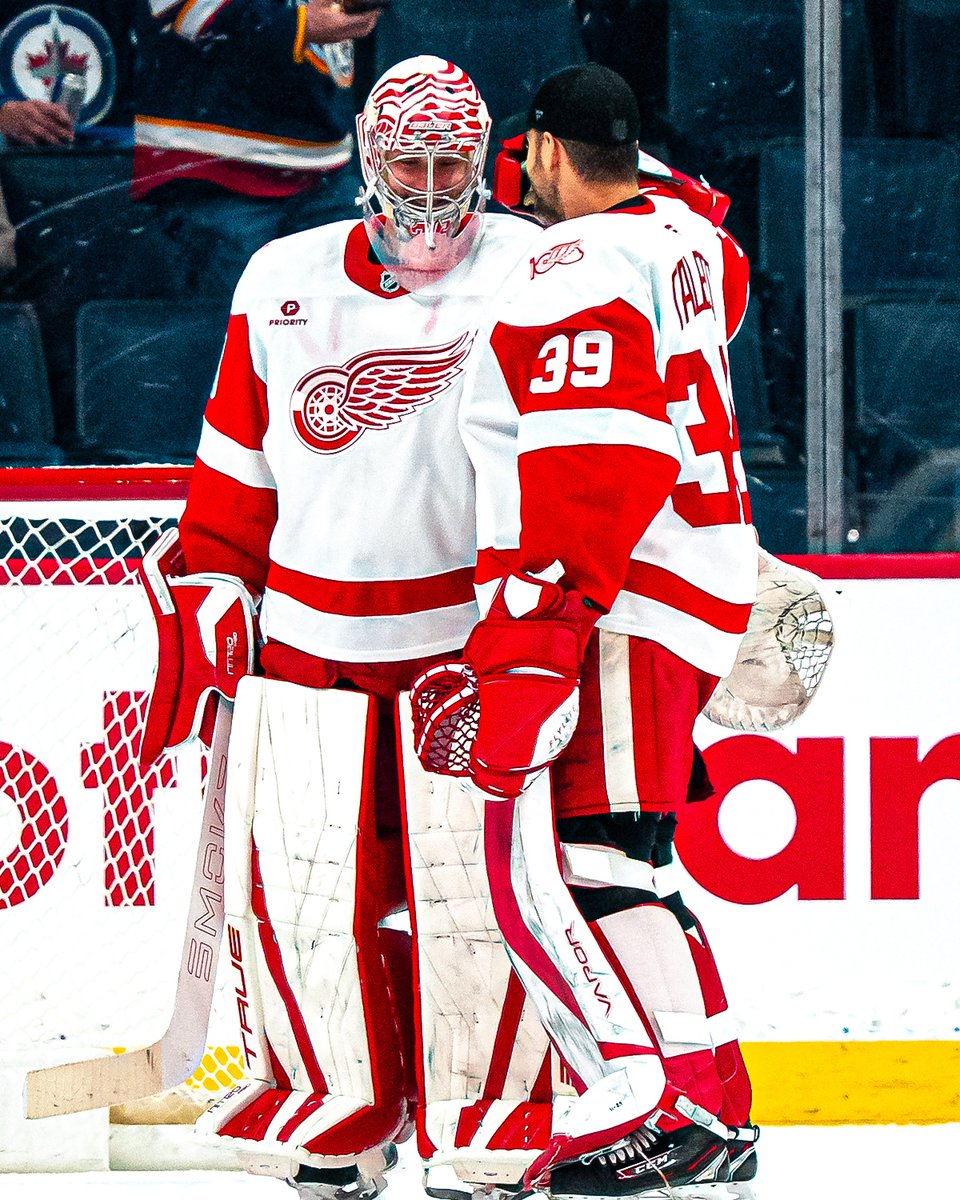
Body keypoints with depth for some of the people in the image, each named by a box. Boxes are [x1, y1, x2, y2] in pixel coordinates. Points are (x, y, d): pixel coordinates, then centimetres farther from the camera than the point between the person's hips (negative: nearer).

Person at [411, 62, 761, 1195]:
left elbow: (592, 478, -24)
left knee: (549, 856, -13)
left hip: (622, 604, -10)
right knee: (610, 860, 13)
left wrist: (525, 658, -27)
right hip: (696, 588, 10)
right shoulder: (684, 235, 12)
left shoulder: (574, 272, -15)